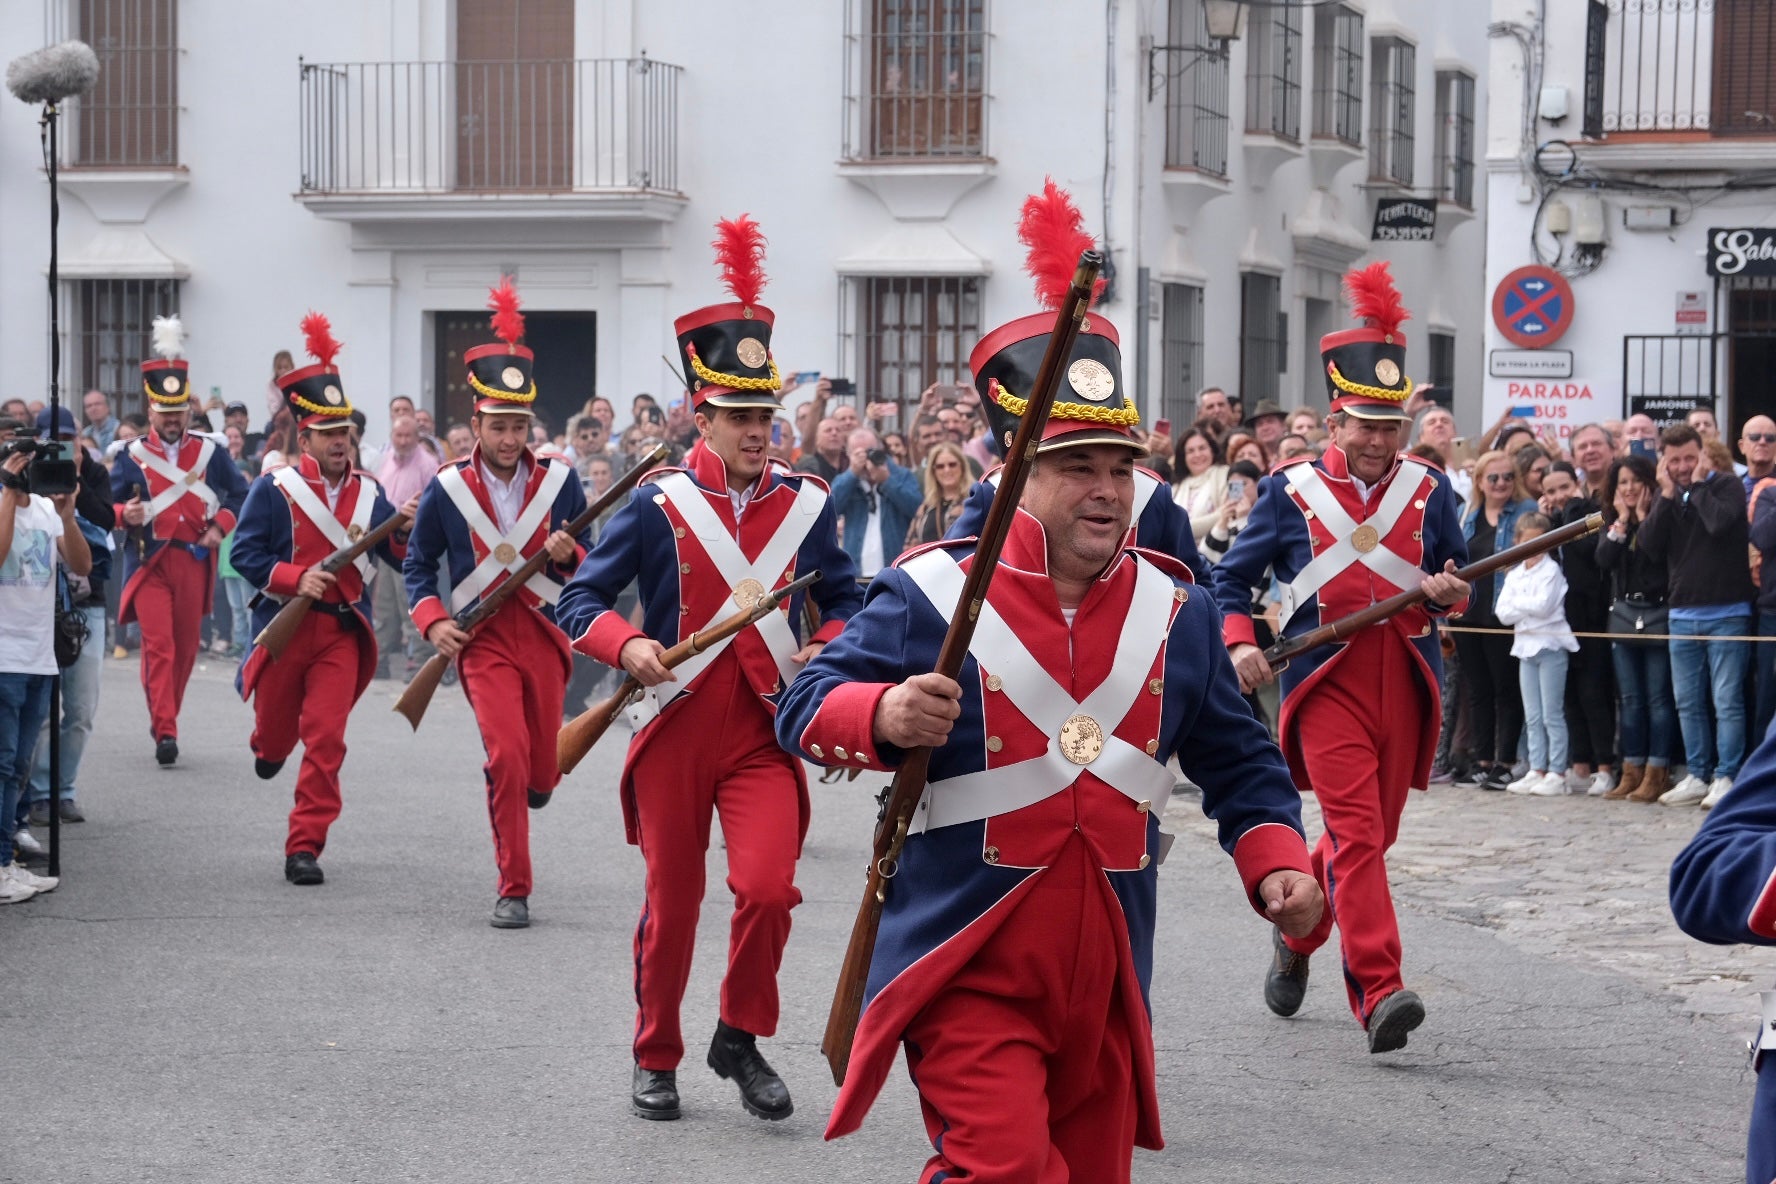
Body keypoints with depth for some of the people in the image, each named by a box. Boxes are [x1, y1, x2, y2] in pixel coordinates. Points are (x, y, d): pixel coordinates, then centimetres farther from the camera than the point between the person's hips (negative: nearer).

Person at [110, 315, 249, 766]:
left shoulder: (210, 452, 6)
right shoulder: (132, 456, 1)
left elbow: (240, 494, 14)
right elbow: (108, 504, 1)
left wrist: (220, 527, -2)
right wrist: (124, 514, -22)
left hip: (195, 561, 3)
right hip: (149, 562, -3)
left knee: (186, 646, 10)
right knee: (158, 645, -13)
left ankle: (165, 719, 27)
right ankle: (165, 731, -15)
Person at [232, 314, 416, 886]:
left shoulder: (368, 491, 5)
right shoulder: (274, 489, -6)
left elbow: (398, 558, 8)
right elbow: (244, 553, -9)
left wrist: (407, 530, -13)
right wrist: (295, 577, -22)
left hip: (342, 631, 1)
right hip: (284, 625, -1)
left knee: (326, 738, -10)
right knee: (278, 730, 15)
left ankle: (305, 848, -5)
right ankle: (267, 748, 55)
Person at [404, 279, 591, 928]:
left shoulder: (559, 479, 1)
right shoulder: (446, 489, -3)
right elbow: (418, 564, 7)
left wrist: (568, 554, -15)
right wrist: (432, 623, -9)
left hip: (544, 635, 2)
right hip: (481, 639, -2)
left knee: (538, 773, 9)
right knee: (507, 754, -17)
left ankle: (529, 780, 50)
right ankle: (514, 889, -7)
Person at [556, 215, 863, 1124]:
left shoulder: (806, 506, 4)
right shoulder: (659, 506, -5)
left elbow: (843, 600, 15)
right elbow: (580, 601, -5)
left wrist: (826, 648, -6)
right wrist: (629, 646, -24)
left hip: (766, 730, 1)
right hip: (676, 730, -1)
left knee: (768, 887, -15)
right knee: (672, 904, 7)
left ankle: (741, 1039, 7)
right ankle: (655, 1058, 25)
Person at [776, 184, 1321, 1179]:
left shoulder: (1176, 610, 8)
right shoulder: (933, 594, -6)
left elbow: (1238, 760, 16)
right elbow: (805, 711, -6)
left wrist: (1276, 860, -1)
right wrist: (883, 715, -27)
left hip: (1106, 976, 5)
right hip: (971, 972, -5)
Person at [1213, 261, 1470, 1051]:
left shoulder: (1429, 491, 7)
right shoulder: (1290, 491, 1)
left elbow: (1459, 581, 14)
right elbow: (1232, 578, 7)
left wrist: (1449, 593, -10)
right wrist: (1239, 643, -10)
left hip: (1404, 682, 4)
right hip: (1326, 681, -4)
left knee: (1371, 833, 14)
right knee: (1355, 829, -16)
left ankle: (1298, 935, 41)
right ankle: (1378, 991, -21)